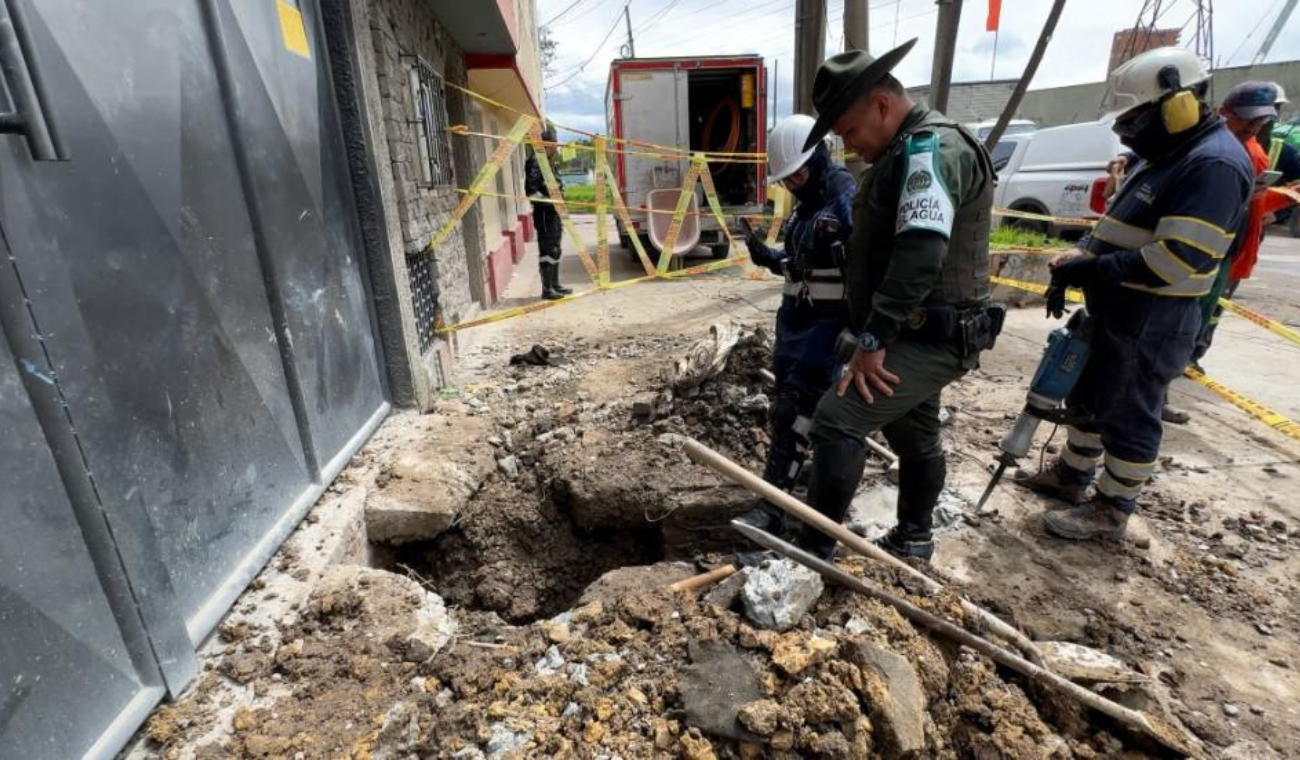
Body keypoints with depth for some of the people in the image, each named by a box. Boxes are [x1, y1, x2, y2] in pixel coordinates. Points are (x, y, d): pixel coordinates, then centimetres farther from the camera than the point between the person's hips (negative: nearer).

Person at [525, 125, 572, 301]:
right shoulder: (535, 161, -13)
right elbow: (530, 190, -22)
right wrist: (550, 201, -21)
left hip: (554, 212, 10)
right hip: (544, 213, -10)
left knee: (555, 250, 14)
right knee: (547, 250, -7)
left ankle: (555, 285, 22)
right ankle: (547, 289, -2)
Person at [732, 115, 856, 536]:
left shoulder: (849, 200, -15)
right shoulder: (807, 203, 13)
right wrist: (769, 257, 3)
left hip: (829, 322, -9)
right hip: (797, 316, 9)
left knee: (793, 410, -12)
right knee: (802, 404, 14)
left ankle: (771, 508, -6)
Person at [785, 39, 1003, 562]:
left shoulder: (930, 147, -17)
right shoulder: (911, 152, 18)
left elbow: (921, 252, -30)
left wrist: (872, 339, -26)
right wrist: (876, 335, 17)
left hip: (930, 338, -11)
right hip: (918, 333, 11)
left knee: (836, 420, -16)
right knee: (914, 436, 19)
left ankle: (817, 549, -5)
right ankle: (913, 539, 36)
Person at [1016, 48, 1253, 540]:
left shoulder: (1215, 164, -20)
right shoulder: (1167, 154, 13)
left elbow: (1177, 260, -27)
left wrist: (1090, 271, -22)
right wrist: (1076, 259, 1)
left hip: (1153, 320, -10)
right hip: (1116, 310, 10)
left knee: (1128, 415, 2)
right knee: (1086, 395, 19)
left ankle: (1112, 510, 17)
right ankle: (1072, 474, 36)